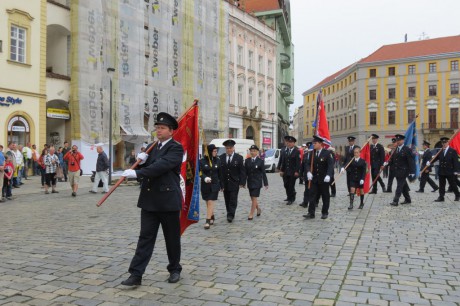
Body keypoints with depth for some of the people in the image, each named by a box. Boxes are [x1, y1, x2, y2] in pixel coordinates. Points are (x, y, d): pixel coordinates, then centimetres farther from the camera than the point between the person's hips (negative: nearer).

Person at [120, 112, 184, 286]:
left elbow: (161, 166, -23)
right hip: (149, 200, 5)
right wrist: (140, 161, -5)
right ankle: (136, 274, 5)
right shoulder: (151, 147, 14)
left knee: (172, 238, 9)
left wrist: (136, 173, -26)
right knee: (145, 237, 3)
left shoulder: (176, 148, -9)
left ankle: (175, 270, 27)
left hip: (168, 200, -5)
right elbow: (142, 169, 17)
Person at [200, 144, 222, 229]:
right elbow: (200, 172, -10)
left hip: (214, 185, -1)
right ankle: (212, 217, 33)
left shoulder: (217, 161, 2)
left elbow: (220, 173, 7)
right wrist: (205, 178, -31)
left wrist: (221, 185, 11)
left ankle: (208, 221, -8)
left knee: (210, 202, -8)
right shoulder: (202, 161, -4)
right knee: (208, 203, 12)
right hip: (205, 185, 1)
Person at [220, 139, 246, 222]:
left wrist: (242, 182, -9)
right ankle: (229, 214, 22)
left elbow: (242, 171, -2)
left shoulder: (239, 158, -2)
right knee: (227, 200, 10)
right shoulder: (221, 158, 2)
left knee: (233, 200, -6)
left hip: (234, 183, -2)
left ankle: (231, 215, -5)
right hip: (225, 183, 3)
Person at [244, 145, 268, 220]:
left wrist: (266, 183, -5)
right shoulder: (247, 161, 4)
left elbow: (263, 173, -4)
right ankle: (258, 209, 37)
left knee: (254, 198, -5)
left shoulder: (260, 161, -5)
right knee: (252, 198, 13)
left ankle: (251, 214, 1)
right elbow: (245, 172, 5)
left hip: (257, 182, -4)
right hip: (250, 182, 4)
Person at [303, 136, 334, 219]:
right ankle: (311, 213, 1)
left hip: (324, 179, -4)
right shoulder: (312, 153, 5)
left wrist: (328, 175, -30)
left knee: (325, 196, 8)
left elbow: (330, 165, -16)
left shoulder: (326, 153, -9)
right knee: (312, 195, -1)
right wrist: (309, 172, -16)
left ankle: (325, 213, 20)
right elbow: (309, 164, 4)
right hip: (314, 179, 4)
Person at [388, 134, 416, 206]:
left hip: (403, 171, -7)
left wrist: (412, 172, -16)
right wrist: (387, 163, -8)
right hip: (397, 171, 7)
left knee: (399, 186, -8)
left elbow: (411, 161, -13)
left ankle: (395, 201, -9)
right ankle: (407, 199, 28)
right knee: (403, 186, 16)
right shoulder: (396, 149, 11)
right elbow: (393, 158, 11)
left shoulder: (407, 149, -10)